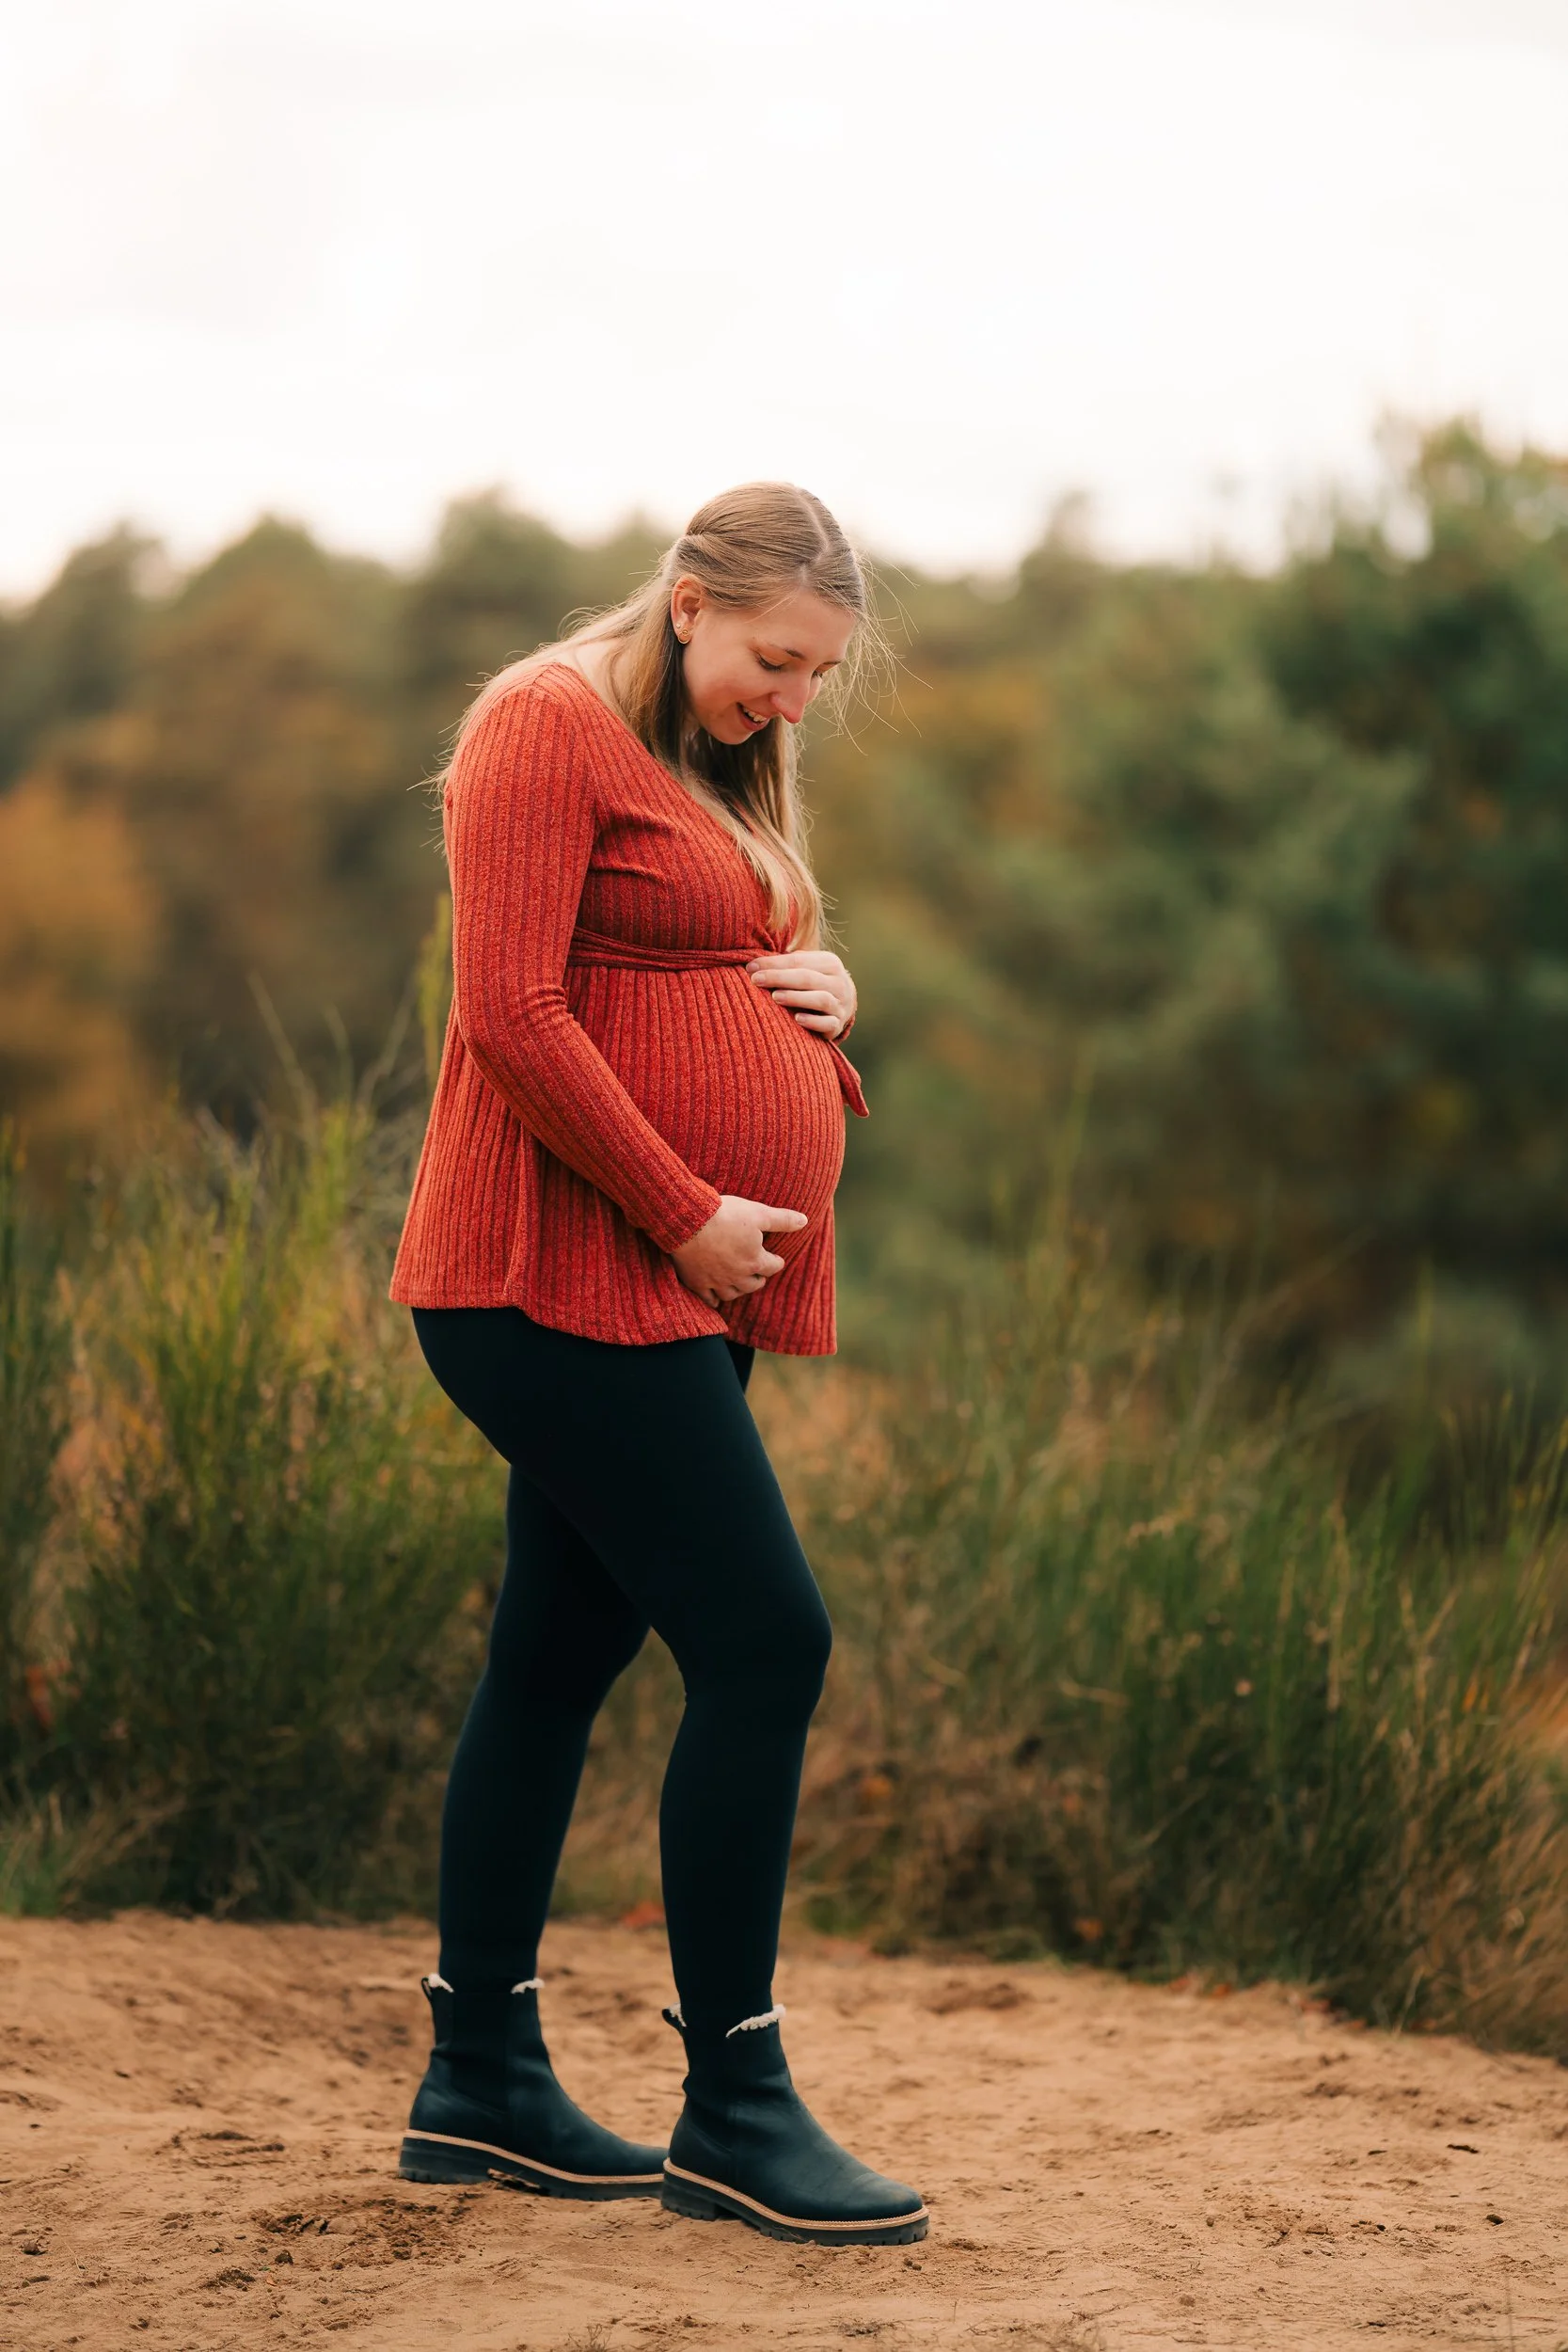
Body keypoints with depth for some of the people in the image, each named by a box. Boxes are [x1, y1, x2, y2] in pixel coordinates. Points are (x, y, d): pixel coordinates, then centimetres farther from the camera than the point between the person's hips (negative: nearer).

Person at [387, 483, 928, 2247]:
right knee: (764, 1647, -12)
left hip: (675, 1296, 10)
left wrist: (824, 1002, 6)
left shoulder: (727, 777, 21)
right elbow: (512, 1012, -17)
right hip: (569, 1276, -10)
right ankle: (735, 2113, -4)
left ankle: (482, 2084, 19)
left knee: (559, 1656, 12)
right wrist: (686, 1215, -16)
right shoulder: (551, 726, -9)